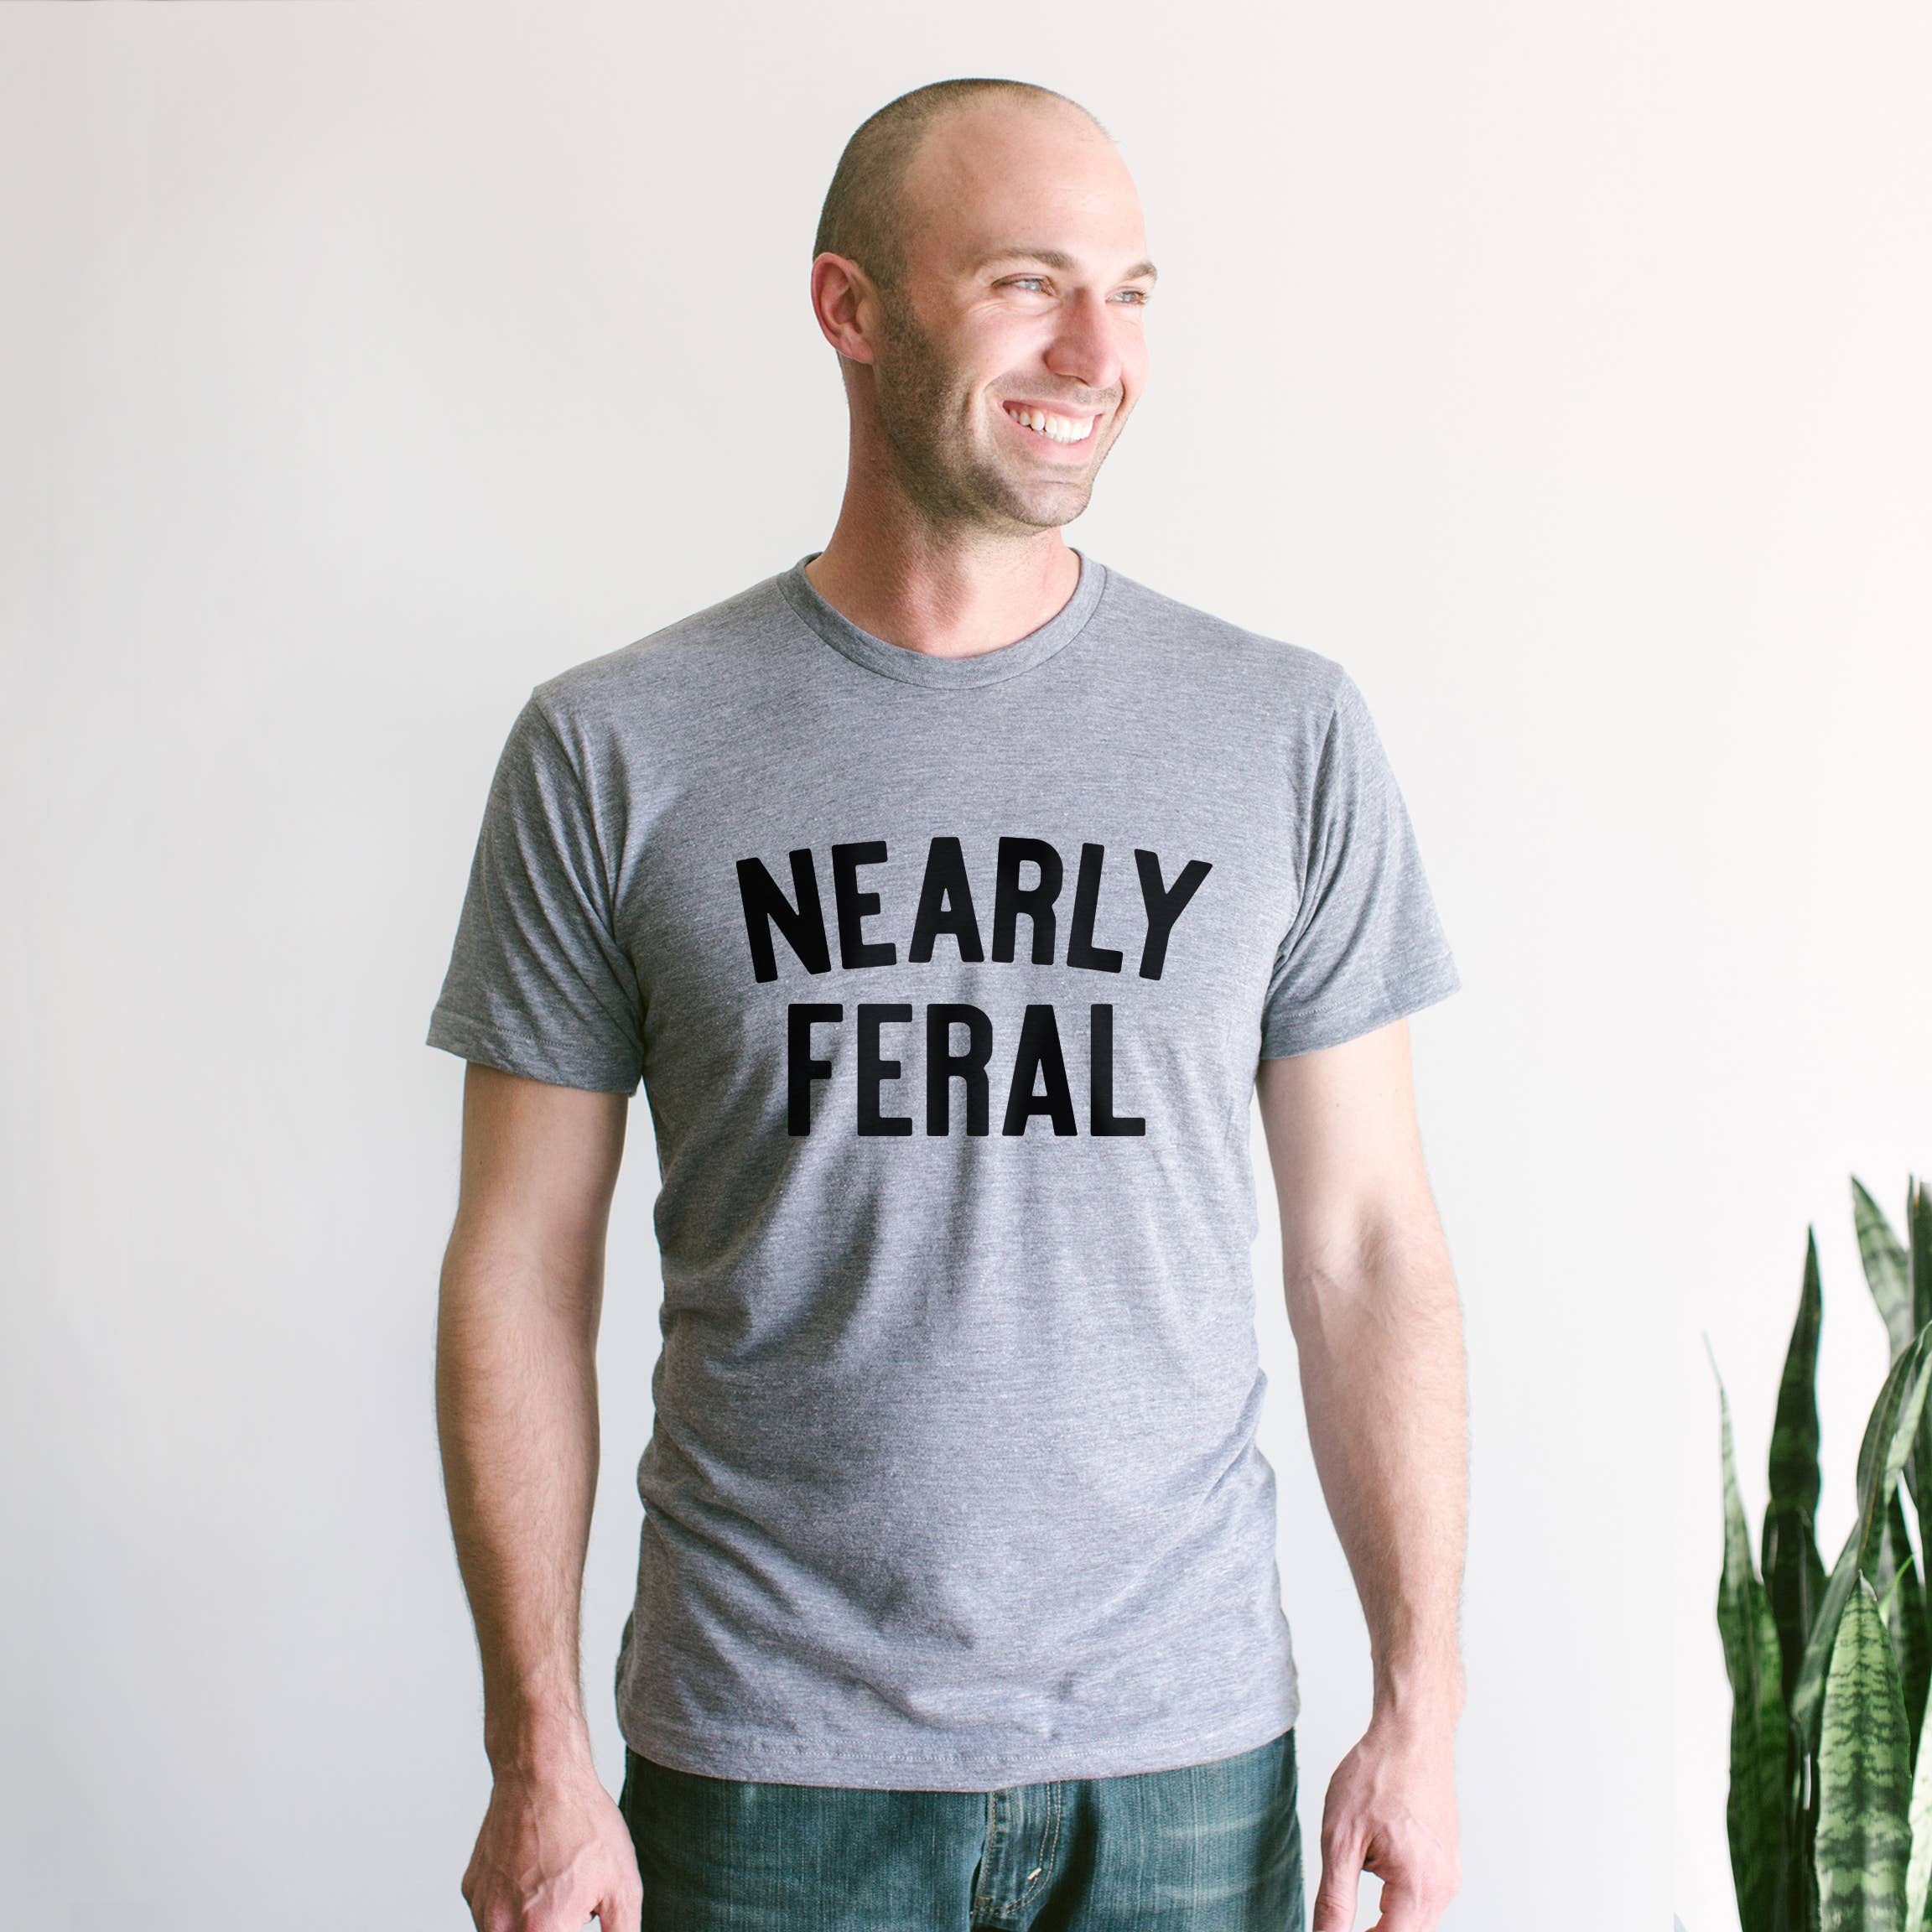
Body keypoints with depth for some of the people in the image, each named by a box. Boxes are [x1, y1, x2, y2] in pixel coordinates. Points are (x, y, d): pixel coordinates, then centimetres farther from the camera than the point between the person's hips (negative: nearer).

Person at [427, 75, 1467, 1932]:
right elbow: (523, 1272, -2)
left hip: (1186, 1754, 1)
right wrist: (537, 1748, -4)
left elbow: (1365, 1242, 2)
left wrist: (1420, 1705, -1)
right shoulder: (610, 751, -4)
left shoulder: (1291, 735, -1)